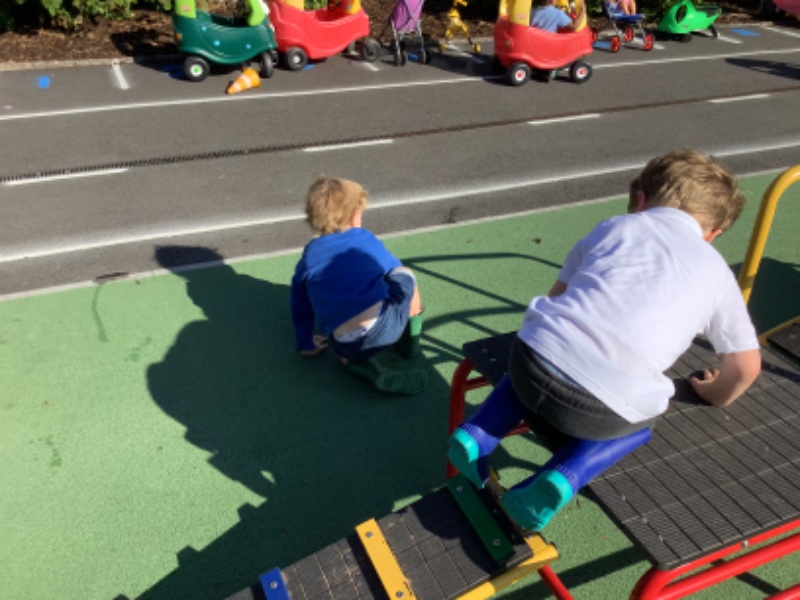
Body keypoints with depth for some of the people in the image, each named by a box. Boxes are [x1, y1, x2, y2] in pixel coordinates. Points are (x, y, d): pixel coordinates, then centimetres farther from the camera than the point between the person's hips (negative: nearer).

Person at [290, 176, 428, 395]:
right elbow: (394, 269, 34)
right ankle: (410, 340, 33)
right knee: (405, 276, 25)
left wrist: (306, 343, 40)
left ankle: (360, 365, 2)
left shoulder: (308, 255, 19)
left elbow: (300, 305, 26)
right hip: (384, 323, -1)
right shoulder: (365, 239, 16)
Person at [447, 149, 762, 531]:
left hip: (538, 355, 2)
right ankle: (563, 479, 7)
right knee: (638, 424, 32)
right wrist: (715, 396, 42)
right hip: (606, 406, -2)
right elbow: (746, 367, 20)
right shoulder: (716, 272, 19)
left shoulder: (615, 226, 21)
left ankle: (475, 435, 18)